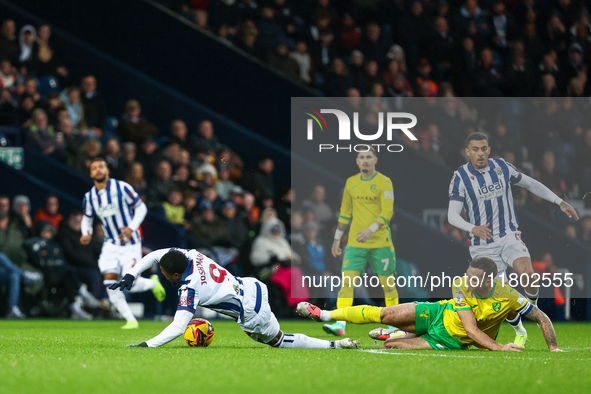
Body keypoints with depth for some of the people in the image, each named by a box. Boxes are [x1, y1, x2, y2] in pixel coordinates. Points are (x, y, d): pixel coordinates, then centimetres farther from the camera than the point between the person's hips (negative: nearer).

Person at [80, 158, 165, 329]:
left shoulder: (121, 188, -9)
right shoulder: (89, 197, 3)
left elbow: (141, 207, -3)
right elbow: (87, 218, 18)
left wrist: (132, 227, -18)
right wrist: (86, 234, -3)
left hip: (130, 243, -4)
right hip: (111, 245, 4)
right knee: (110, 284, -10)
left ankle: (153, 283, 21)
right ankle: (131, 320, 2)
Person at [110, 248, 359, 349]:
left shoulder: (189, 290, -25)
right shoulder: (191, 255, -6)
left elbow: (177, 328, -32)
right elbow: (154, 255, 7)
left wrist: (146, 346, -31)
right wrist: (130, 276, 1)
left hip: (252, 315, -7)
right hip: (253, 287, 7)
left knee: (278, 341, 13)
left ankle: (335, 345, 12)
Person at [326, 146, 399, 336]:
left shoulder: (384, 182, -4)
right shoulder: (351, 183, 11)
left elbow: (387, 212, -12)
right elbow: (345, 213, 18)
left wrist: (371, 230, -26)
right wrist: (337, 239, 16)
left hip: (380, 242, -3)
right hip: (355, 243, 3)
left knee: (387, 283, 5)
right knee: (346, 281, -10)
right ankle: (340, 324, -15)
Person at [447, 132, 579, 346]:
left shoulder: (502, 167, 2)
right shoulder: (460, 177, -7)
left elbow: (530, 183, 18)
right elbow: (452, 215, -13)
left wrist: (560, 202, 15)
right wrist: (473, 228, -32)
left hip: (509, 236, 1)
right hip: (483, 244, -1)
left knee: (526, 273, -28)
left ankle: (533, 308, 1)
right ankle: (520, 331, 22)